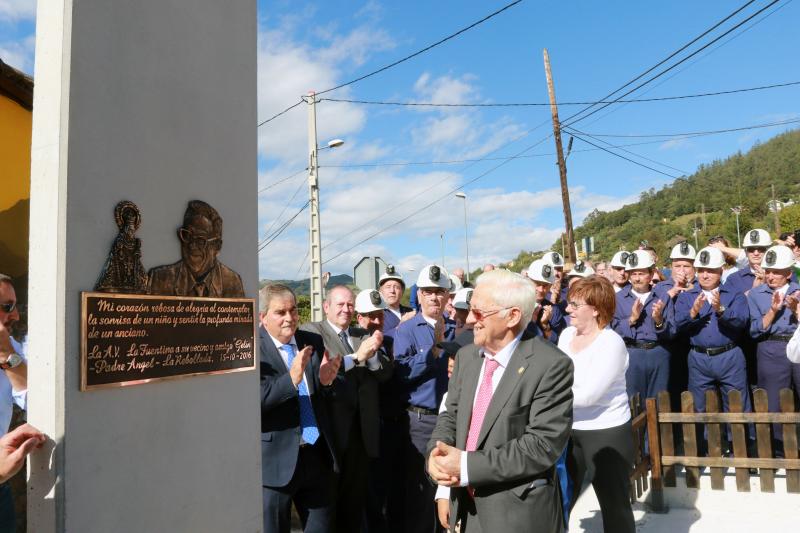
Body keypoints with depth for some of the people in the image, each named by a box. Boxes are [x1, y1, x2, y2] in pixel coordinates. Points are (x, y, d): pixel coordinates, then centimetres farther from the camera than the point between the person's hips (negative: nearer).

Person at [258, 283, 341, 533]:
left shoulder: (314, 342, 6)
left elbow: (324, 399, 9)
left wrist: (326, 381, -13)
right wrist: (290, 379, -31)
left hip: (318, 456, 5)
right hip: (276, 460, -4)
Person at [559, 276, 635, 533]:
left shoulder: (612, 343, -19)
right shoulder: (567, 334, 3)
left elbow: (588, 395, -26)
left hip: (606, 432, -6)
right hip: (569, 430, 6)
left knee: (614, 505, 9)